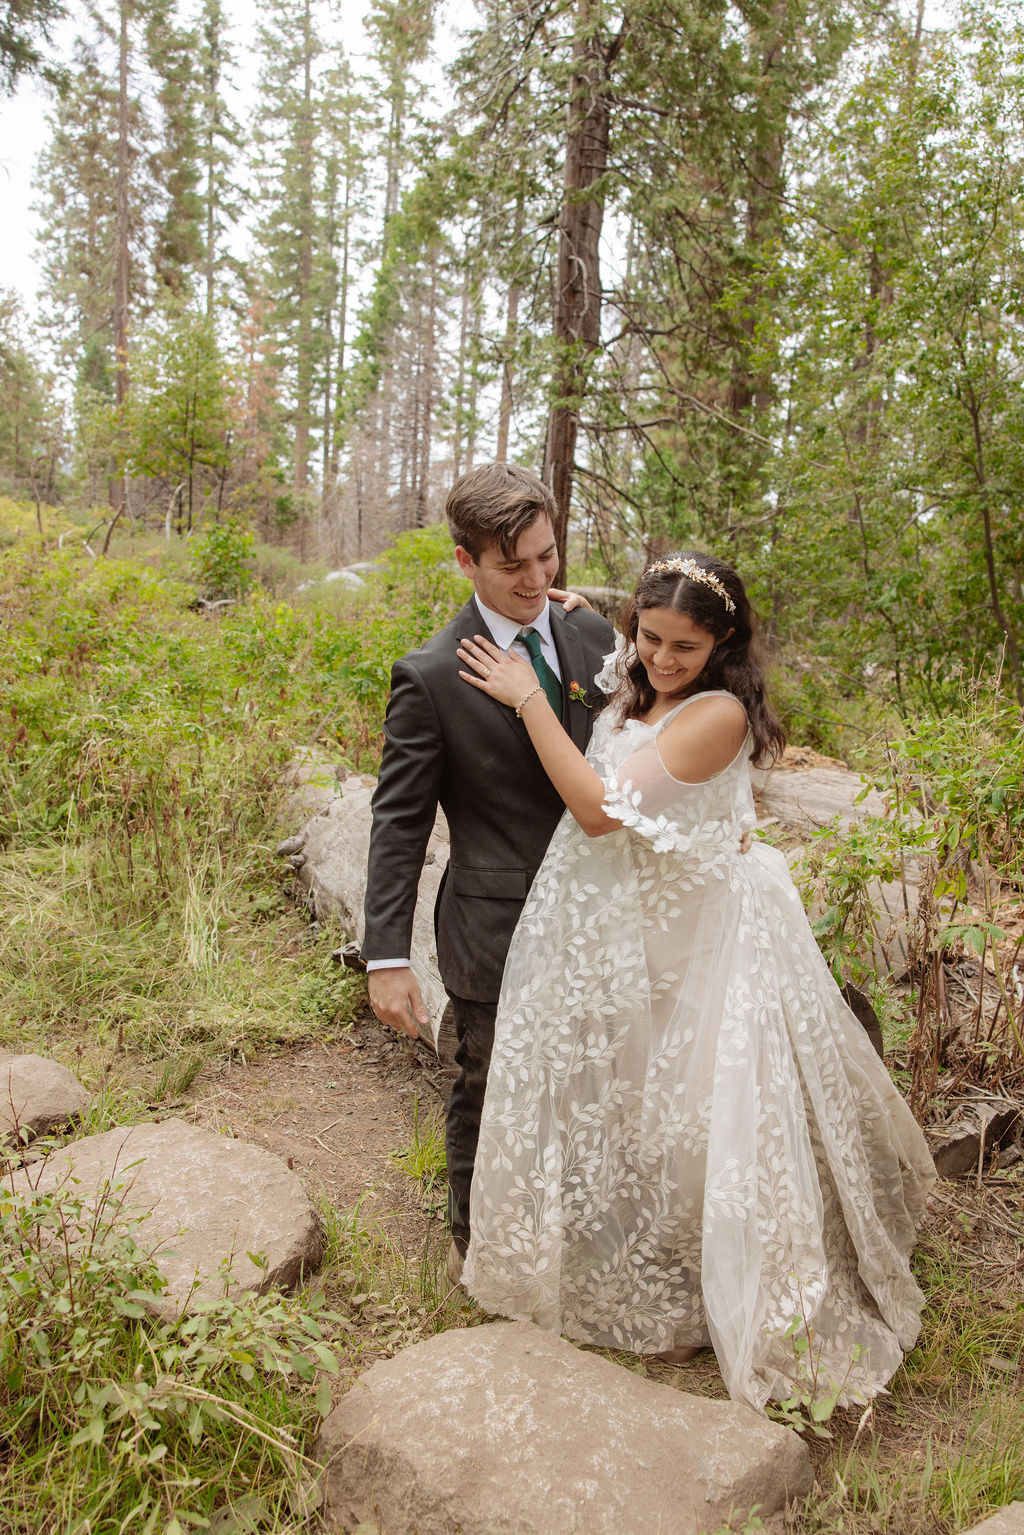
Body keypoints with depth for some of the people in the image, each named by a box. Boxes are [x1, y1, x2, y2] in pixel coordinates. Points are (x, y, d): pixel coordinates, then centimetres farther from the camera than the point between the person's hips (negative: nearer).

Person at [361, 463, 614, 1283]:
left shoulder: (594, 635, -2)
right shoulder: (431, 676, -16)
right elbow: (399, 822, -14)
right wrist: (388, 955, -17)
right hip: (497, 929, -4)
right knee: (488, 1091, 16)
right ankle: (476, 1238, 43)